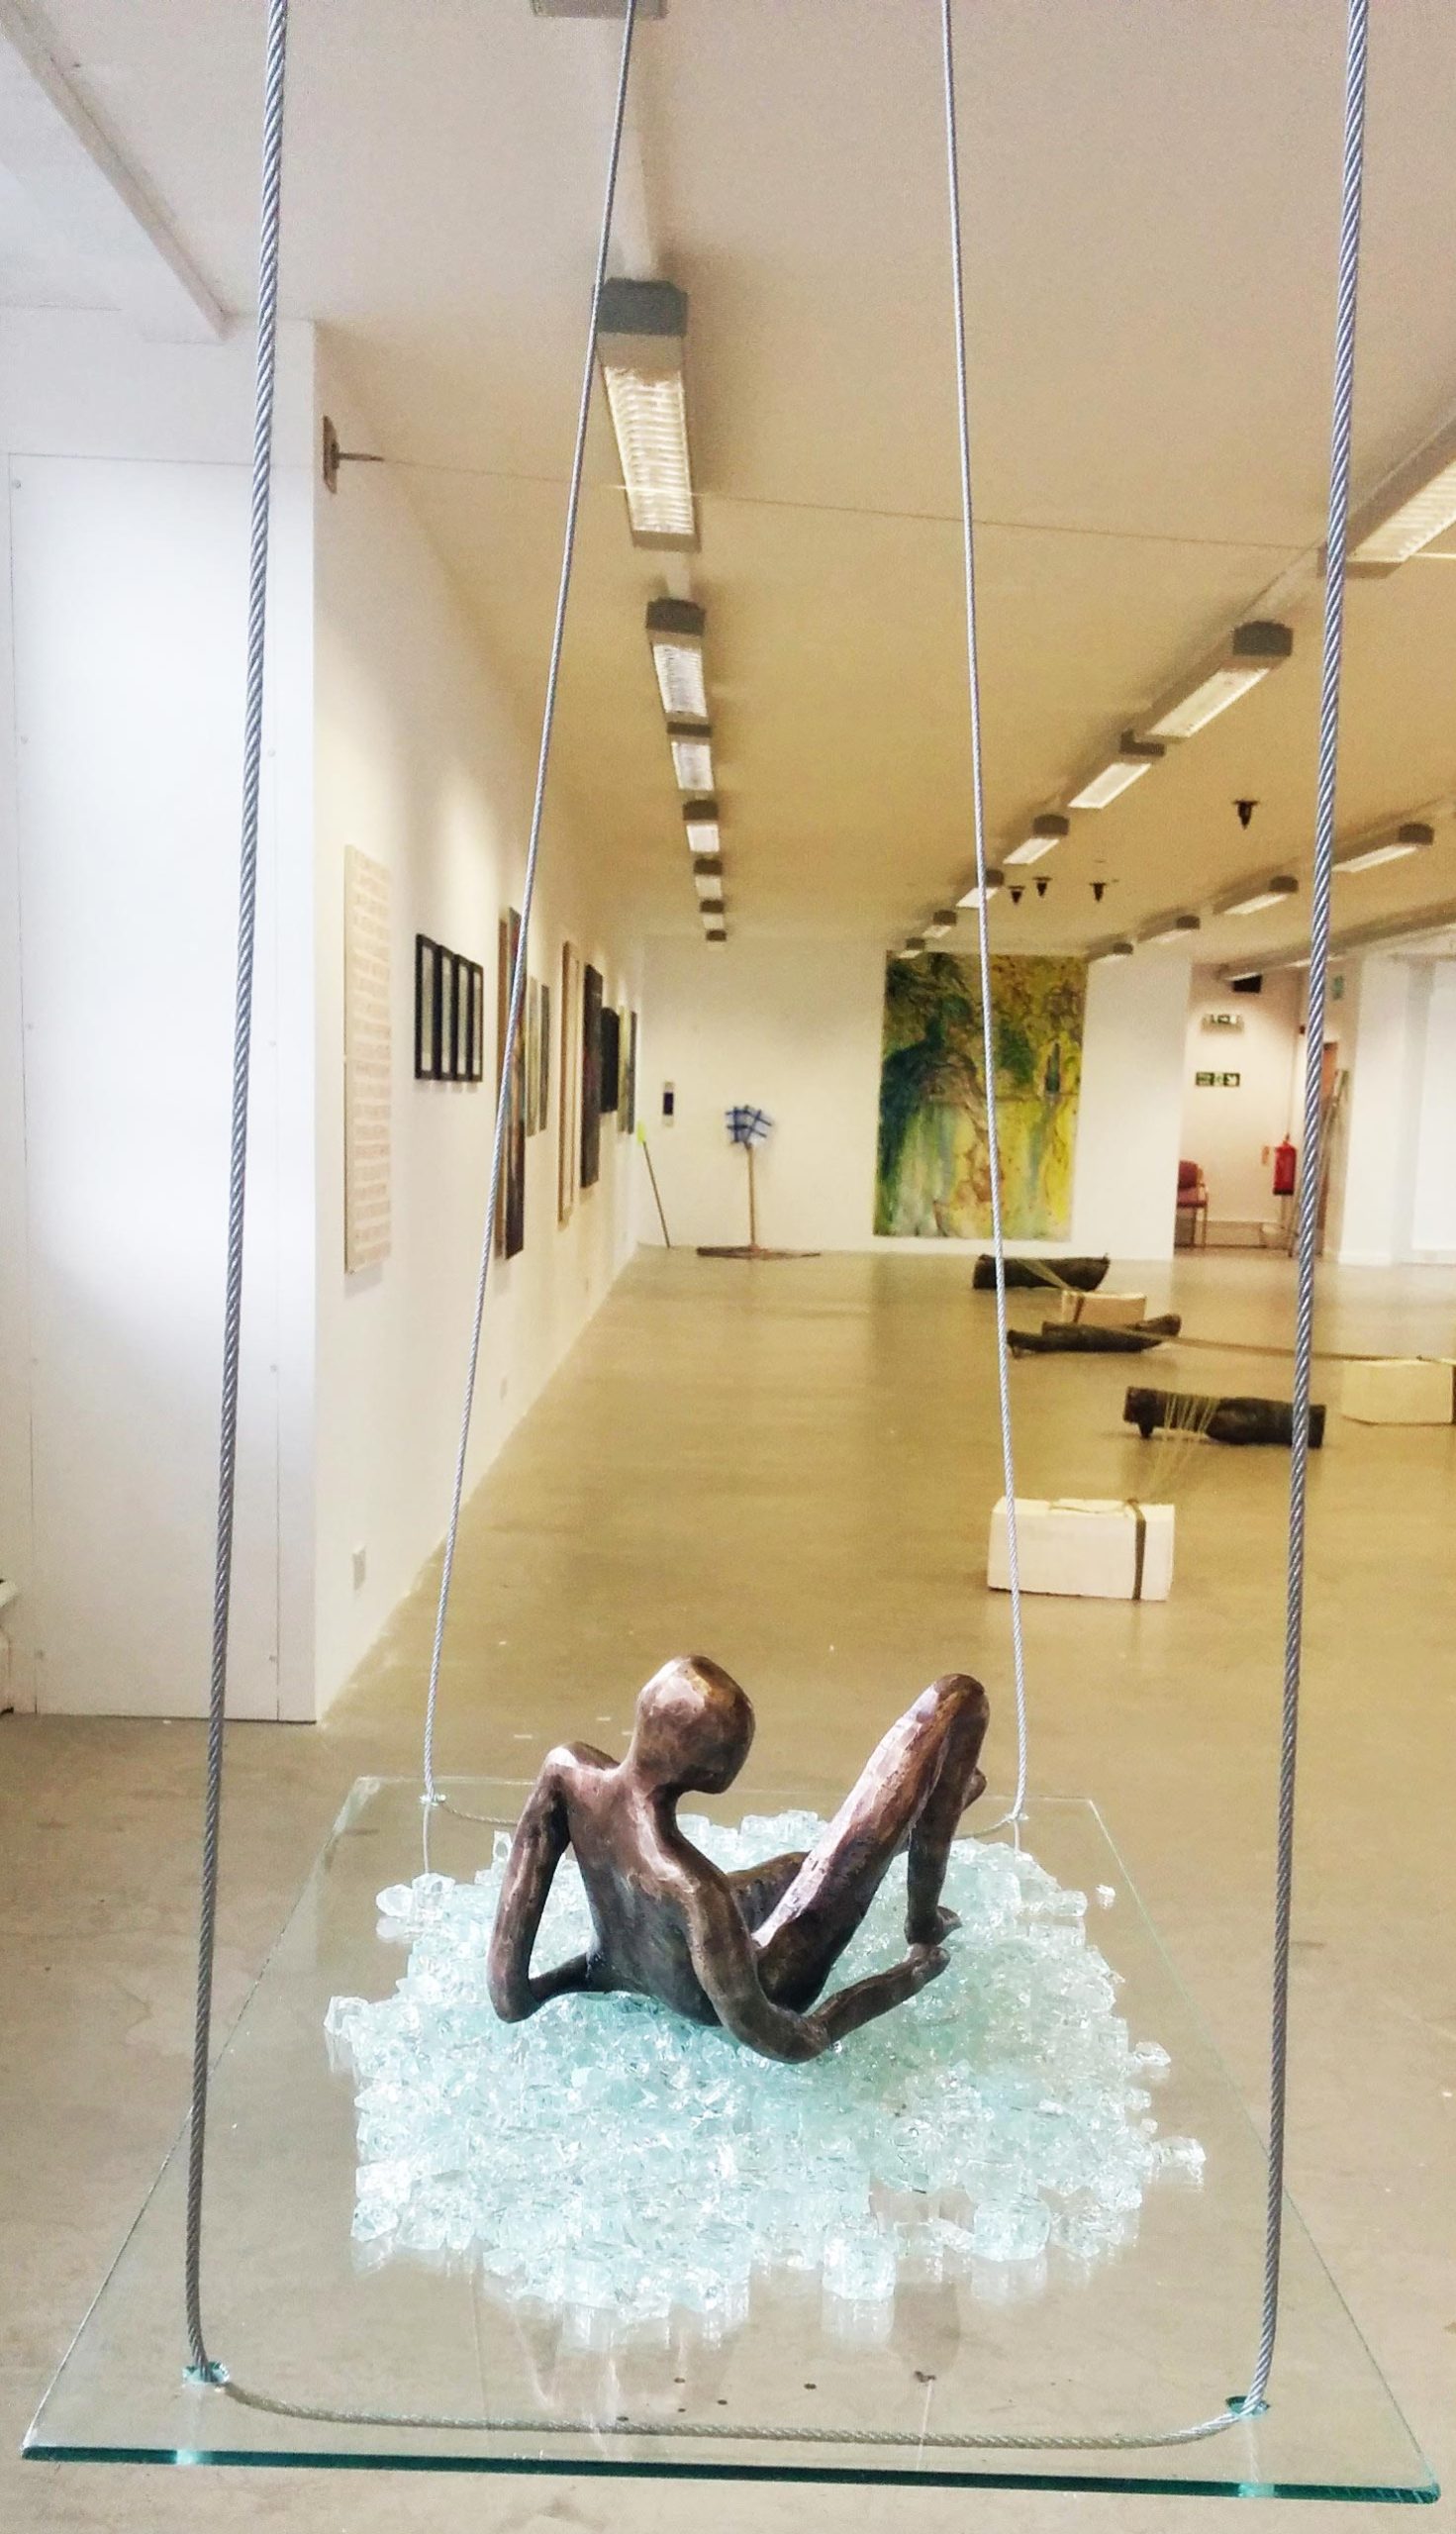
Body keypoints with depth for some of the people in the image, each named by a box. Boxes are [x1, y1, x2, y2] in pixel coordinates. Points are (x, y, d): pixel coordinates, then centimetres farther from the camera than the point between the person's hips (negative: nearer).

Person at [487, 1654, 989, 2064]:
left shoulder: (566, 1770, -26)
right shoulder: (691, 1889, -41)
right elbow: (764, 2038, -28)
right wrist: (906, 1978, -16)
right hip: (761, 1987, -6)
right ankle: (924, 1926, 16)